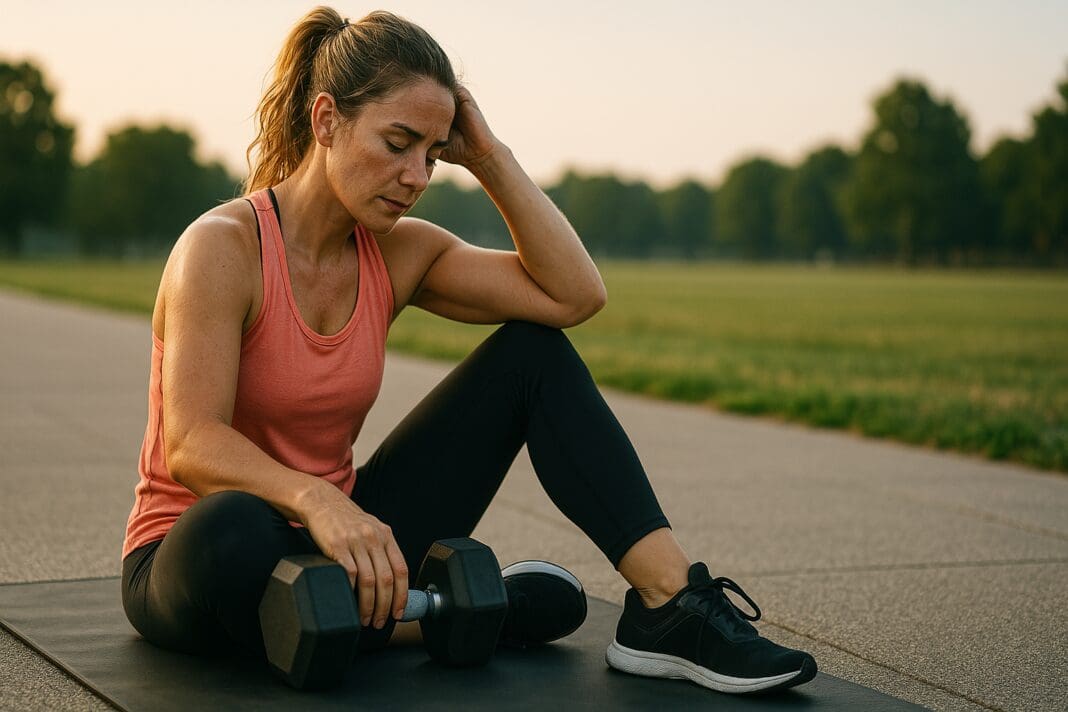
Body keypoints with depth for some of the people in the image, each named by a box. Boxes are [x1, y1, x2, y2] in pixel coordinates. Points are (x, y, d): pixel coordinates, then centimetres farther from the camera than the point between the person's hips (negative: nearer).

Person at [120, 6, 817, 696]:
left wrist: (489, 157, -9)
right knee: (234, 531, -45)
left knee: (534, 353, -2)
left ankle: (671, 602, -13)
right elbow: (191, 446, -28)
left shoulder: (398, 254, 1)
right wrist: (313, 499, -46)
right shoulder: (223, 247, -17)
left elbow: (575, 294, -7)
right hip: (198, 561, -6)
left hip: (338, 542, 6)